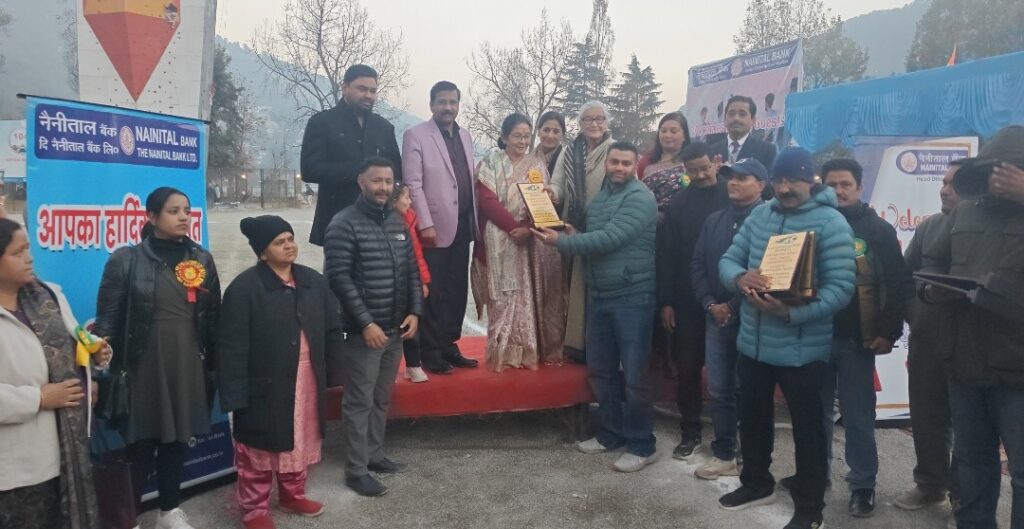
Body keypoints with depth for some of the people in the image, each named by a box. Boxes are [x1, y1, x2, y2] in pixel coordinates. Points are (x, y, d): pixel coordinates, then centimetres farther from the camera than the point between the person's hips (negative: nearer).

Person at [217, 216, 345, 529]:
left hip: (306, 384, 6)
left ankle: (293, 494, 41)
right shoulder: (244, 288, -15)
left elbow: (333, 329, 9)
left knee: (301, 442, 20)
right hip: (264, 388, -6)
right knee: (258, 450, 9)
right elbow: (232, 347, -16)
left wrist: (330, 370, 7)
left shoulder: (314, 281, 2)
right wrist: (235, 395, -18)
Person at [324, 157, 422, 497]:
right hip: (362, 330, -6)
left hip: (395, 328, 6)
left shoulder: (398, 223, 10)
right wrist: (366, 323, -19)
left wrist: (415, 312, 1)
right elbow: (339, 278, -16)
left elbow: (412, 271, 13)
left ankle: (374, 454, 31)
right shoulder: (344, 224, -10)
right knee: (360, 401, 1)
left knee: (382, 398, 16)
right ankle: (356, 470, 12)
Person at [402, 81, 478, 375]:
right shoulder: (416, 135, -5)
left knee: (457, 291, 10)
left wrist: (475, 220, 10)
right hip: (435, 226, -6)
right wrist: (425, 224, -17)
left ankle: (449, 346, 21)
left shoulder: (465, 136, 14)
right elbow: (413, 183, -11)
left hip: (463, 226, 6)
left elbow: (470, 179, 15)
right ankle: (430, 352, 11)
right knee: (431, 293, 1)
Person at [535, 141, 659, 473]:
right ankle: (611, 433, 29)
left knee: (634, 373, 0)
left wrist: (562, 242, -16)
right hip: (599, 295, 8)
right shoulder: (599, 197, 13)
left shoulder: (640, 197, -13)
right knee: (600, 369, 14)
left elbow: (609, 239, -22)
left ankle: (642, 445, 13)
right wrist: (574, 235, -1)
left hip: (632, 297, -8)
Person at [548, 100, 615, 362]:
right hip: (574, 232, 3)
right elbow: (557, 185, 3)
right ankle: (577, 343, 18)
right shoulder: (568, 152, 9)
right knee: (576, 286, 7)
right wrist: (552, 193, -21)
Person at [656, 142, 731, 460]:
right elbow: (666, 255, 2)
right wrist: (665, 302, -2)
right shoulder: (678, 203, 4)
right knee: (686, 368, 8)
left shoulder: (732, 199, -3)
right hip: (686, 300, 2)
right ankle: (690, 433, 22)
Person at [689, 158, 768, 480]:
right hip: (716, 317, 6)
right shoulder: (714, 220, 14)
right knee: (719, 389, 10)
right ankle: (724, 455, 22)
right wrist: (710, 303, -3)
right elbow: (698, 264, 11)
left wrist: (734, 306, -14)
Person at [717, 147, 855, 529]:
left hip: (801, 349, -6)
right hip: (753, 342, 6)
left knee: (807, 429, 10)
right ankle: (756, 483, 44)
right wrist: (740, 278, -18)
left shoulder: (831, 222, -13)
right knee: (752, 418, 21)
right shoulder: (759, 214, 6)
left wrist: (792, 313, -32)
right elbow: (728, 260, 6)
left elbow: (840, 288, -19)